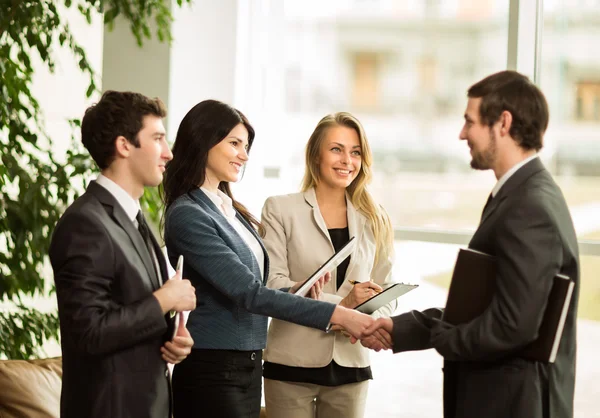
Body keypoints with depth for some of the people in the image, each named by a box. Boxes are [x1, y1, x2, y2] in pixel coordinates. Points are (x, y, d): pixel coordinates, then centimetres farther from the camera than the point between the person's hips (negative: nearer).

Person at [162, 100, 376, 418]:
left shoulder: (232, 211, 12)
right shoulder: (187, 216, -14)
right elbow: (247, 292, -21)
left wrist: (293, 292, -2)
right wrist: (335, 314, -24)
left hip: (247, 367, 8)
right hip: (212, 371, -8)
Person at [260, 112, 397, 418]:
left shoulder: (373, 220, 11)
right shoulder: (281, 210, 0)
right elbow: (273, 284, -9)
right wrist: (340, 304, -20)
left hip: (351, 366, 3)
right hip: (292, 365, -3)